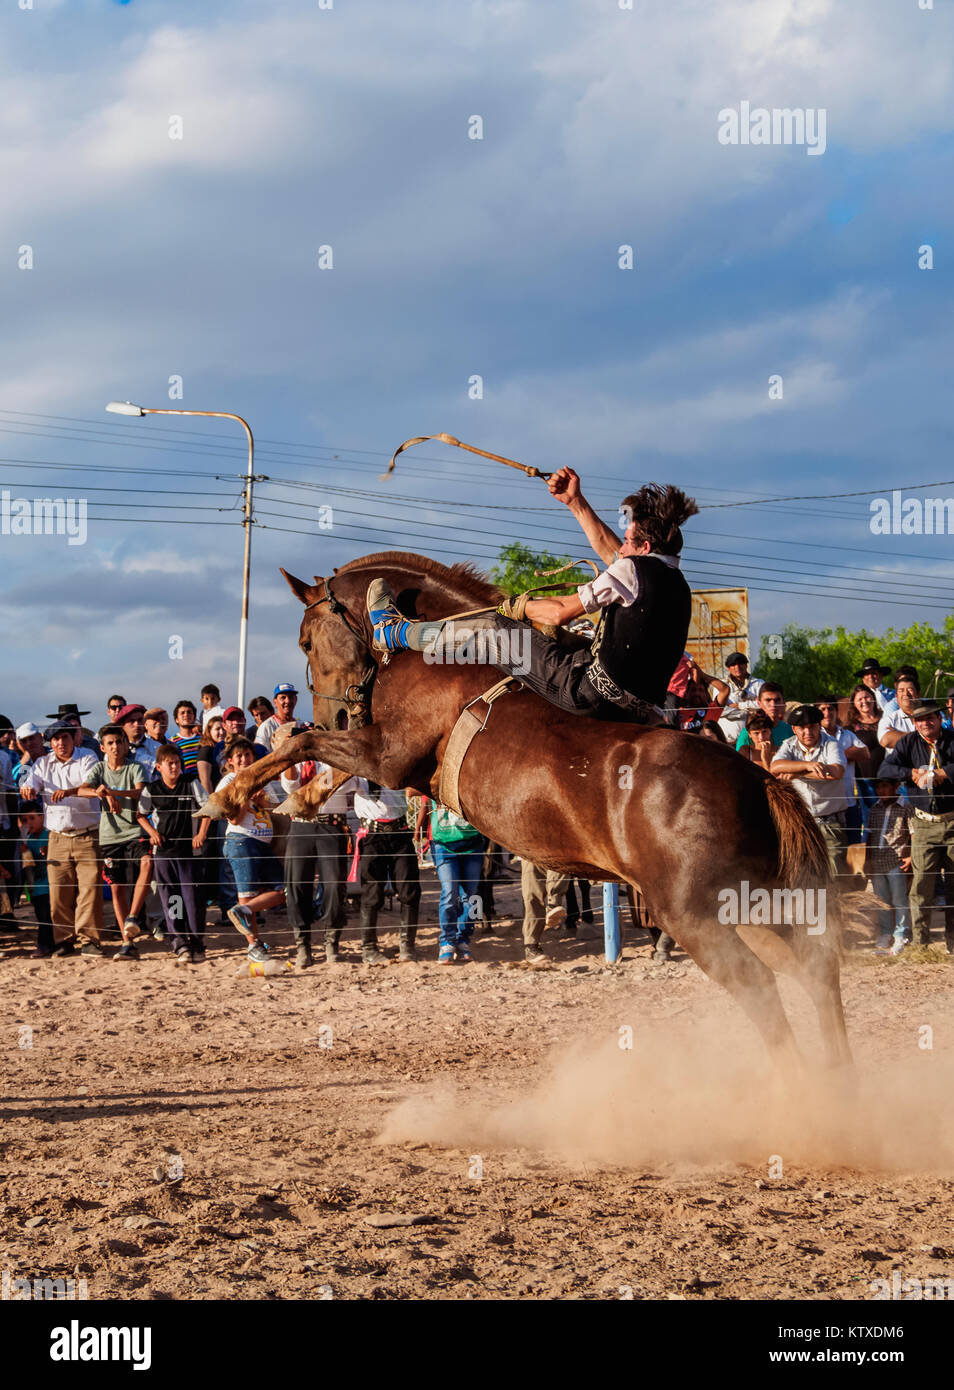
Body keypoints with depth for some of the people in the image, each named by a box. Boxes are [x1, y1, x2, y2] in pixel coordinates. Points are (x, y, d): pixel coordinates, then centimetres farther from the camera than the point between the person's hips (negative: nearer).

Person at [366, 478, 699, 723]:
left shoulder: (632, 569, -9)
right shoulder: (678, 584, 16)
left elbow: (561, 612, -7)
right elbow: (610, 552, 29)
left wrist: (517, 606, 12)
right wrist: (575, 503, 30)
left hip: (591, 693, -7)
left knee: (492, 630, 6)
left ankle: (397, 632, 20)